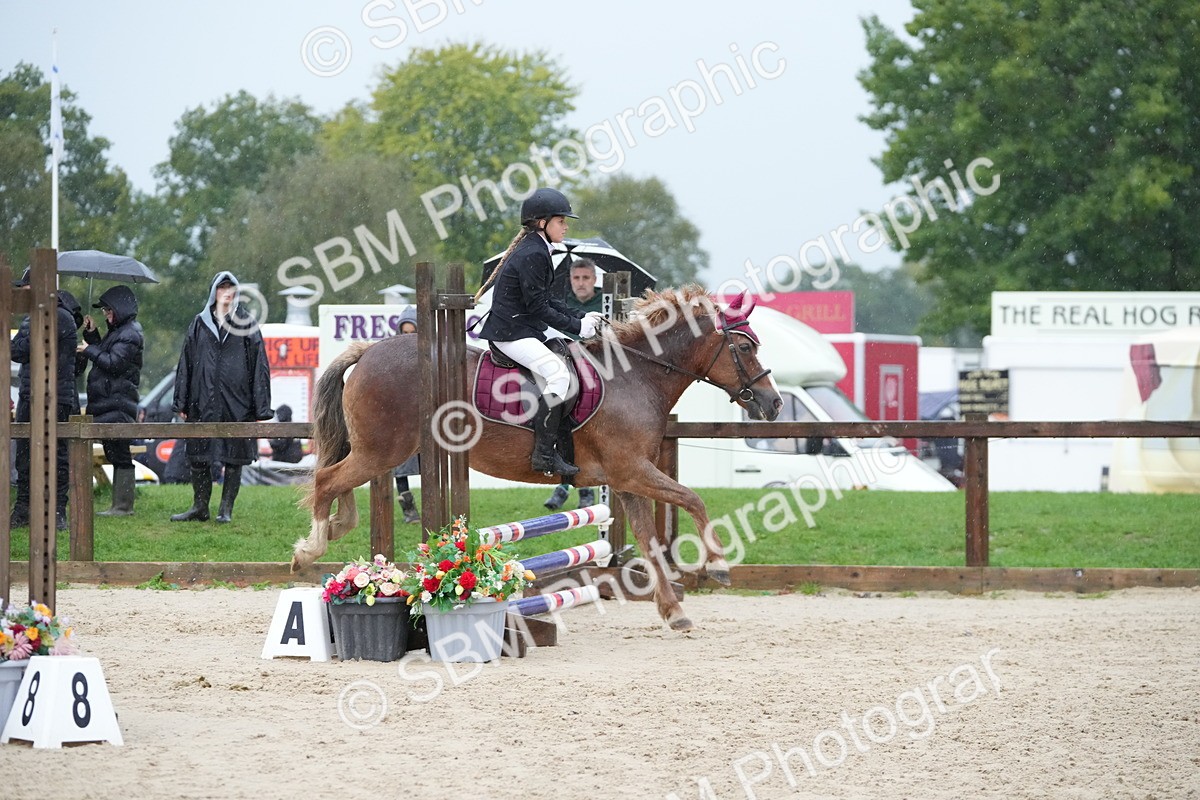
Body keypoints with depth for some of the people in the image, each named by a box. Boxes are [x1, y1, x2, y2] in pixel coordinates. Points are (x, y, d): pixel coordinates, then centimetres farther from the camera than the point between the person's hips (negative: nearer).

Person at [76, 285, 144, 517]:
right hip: (107, 404, 10)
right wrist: (92, 334, 14)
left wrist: (89, 350, -9)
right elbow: (104, 356, 22)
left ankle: (123, 506, -8)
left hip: (118, 406, -10)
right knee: (115, 455, 11)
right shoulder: (117, 332, 20)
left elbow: (114, 363, -18)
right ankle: (120, 504, 13)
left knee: (119, 455, -9)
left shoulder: (129, 334, -11)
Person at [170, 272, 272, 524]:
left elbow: (259, 366, 1)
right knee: (197, 456, 4)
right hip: (203, 401, 2)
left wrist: (260, 408, -5)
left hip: (236, 403, -2)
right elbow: (186, 363, 10)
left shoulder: (246, 324, 4)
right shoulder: (199, 324, 9)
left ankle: (226, 509, 10)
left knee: (234, 458, 1)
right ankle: (199, 507, 15)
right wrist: (182, 402, 4)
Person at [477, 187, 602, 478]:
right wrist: (576, 326, -14)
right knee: (558, 374, -24)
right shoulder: (532, 255, -16)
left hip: (523, 329, 11)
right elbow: (538, 307, -18)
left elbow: (547, 301, 19)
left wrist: (580, 317, 7)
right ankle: (543, 454, -23)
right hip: (511, 332, -11)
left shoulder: (537, 251, 16)